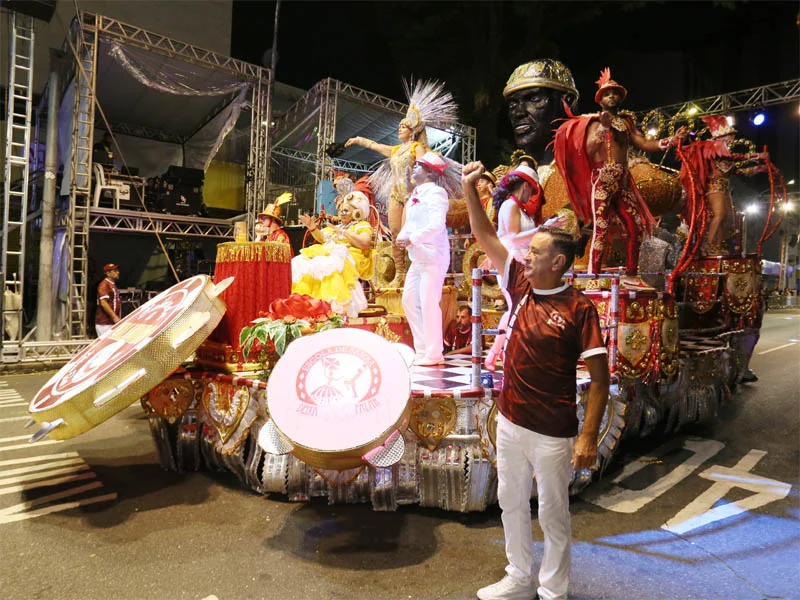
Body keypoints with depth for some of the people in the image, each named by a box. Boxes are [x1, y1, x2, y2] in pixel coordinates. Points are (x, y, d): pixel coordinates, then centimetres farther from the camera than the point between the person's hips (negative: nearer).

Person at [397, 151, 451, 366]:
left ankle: (433, 354, 2)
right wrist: (402, 235, -3)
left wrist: (411, 239, -20)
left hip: (433, 256, -9)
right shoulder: (416, 194, 18)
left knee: (428, 303, -8)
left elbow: (436, 225, -22)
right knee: (409, 300, 10)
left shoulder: (435, 192, -9)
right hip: (418, 257, 9)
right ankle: (421, 350, 19)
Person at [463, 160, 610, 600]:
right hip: (510, 421, 7)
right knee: (511, 503, 20)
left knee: (553, 515, 12)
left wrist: (589, 436, -19)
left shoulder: (578, 309, -16)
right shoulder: (520, 287, 0)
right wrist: (469, 188, -3)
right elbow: (485, 237, 3)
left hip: (552, 433, -6)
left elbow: (599, 377, -15)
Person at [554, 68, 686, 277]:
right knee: (601, 230, -13)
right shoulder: (595, 120, 4)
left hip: (623, 181, 6)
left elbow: (644, 144, 14)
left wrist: (670, 141, 3)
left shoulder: (626, 122, 20)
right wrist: (603, 127, -24)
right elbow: (588, 150, -13)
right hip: (603, 180, -6)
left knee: (637, 227, 4)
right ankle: (593, 276, -10)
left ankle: (631, 273, 14)